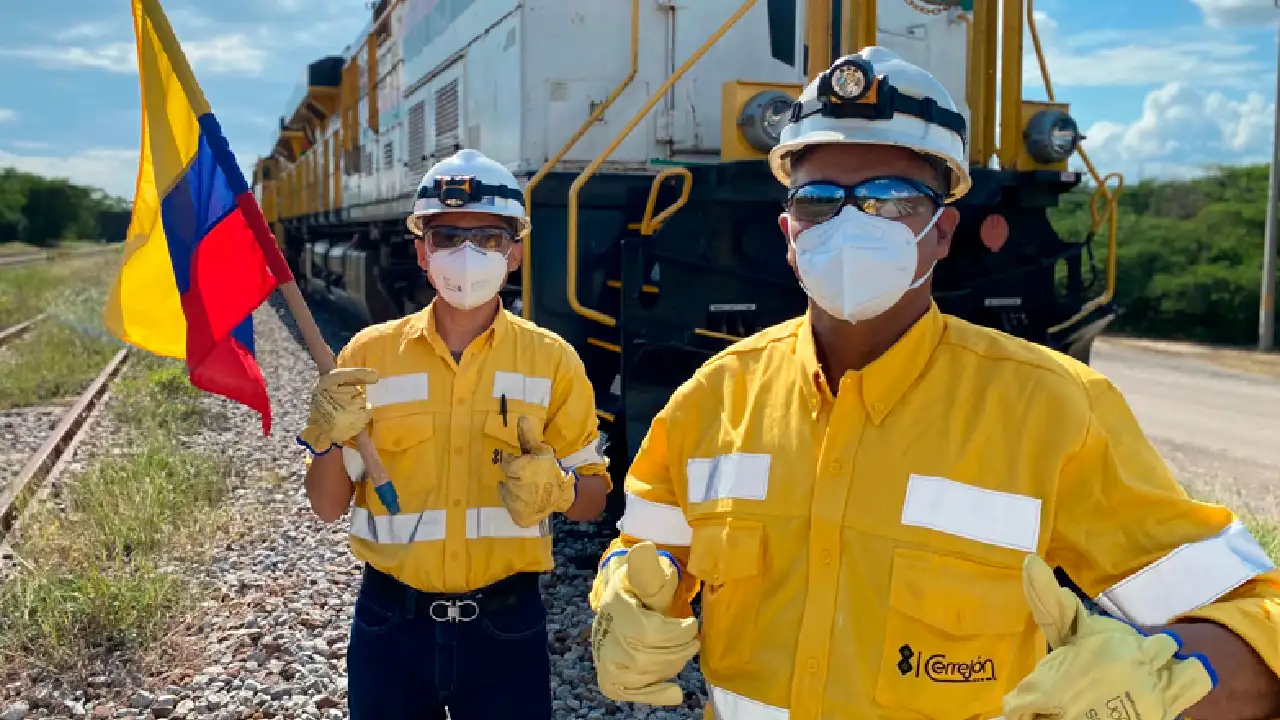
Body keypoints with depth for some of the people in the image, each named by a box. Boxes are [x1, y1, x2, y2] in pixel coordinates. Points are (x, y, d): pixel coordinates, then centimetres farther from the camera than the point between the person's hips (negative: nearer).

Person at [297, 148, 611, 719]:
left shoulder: (553, 360, -4)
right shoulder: (369, 353, -2)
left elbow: (594, 495, 1)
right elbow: (327, 507, 2)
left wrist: (558, 489, -20)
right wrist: (330, 441, -17)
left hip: (506, 623, 0)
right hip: (390, 623, 1)